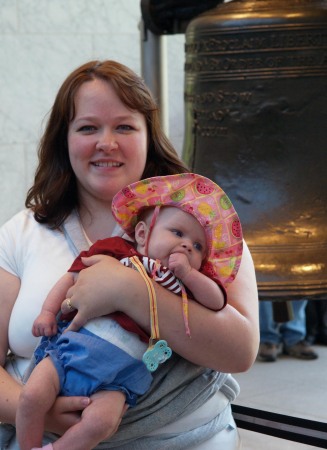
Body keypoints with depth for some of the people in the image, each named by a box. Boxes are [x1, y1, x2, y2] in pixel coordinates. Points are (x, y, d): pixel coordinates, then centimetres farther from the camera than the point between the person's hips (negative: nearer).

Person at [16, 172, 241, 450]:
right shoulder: (115, 250, 10)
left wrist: (187, 273, -6)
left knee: (99, 422, -26)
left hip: (118, 379, 0)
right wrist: (48, 311, 3)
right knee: (32, 396, -17)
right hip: (72, 345, 0)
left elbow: (217, 302, 2)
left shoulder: (189, 282, 16)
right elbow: (72, 277, 12)